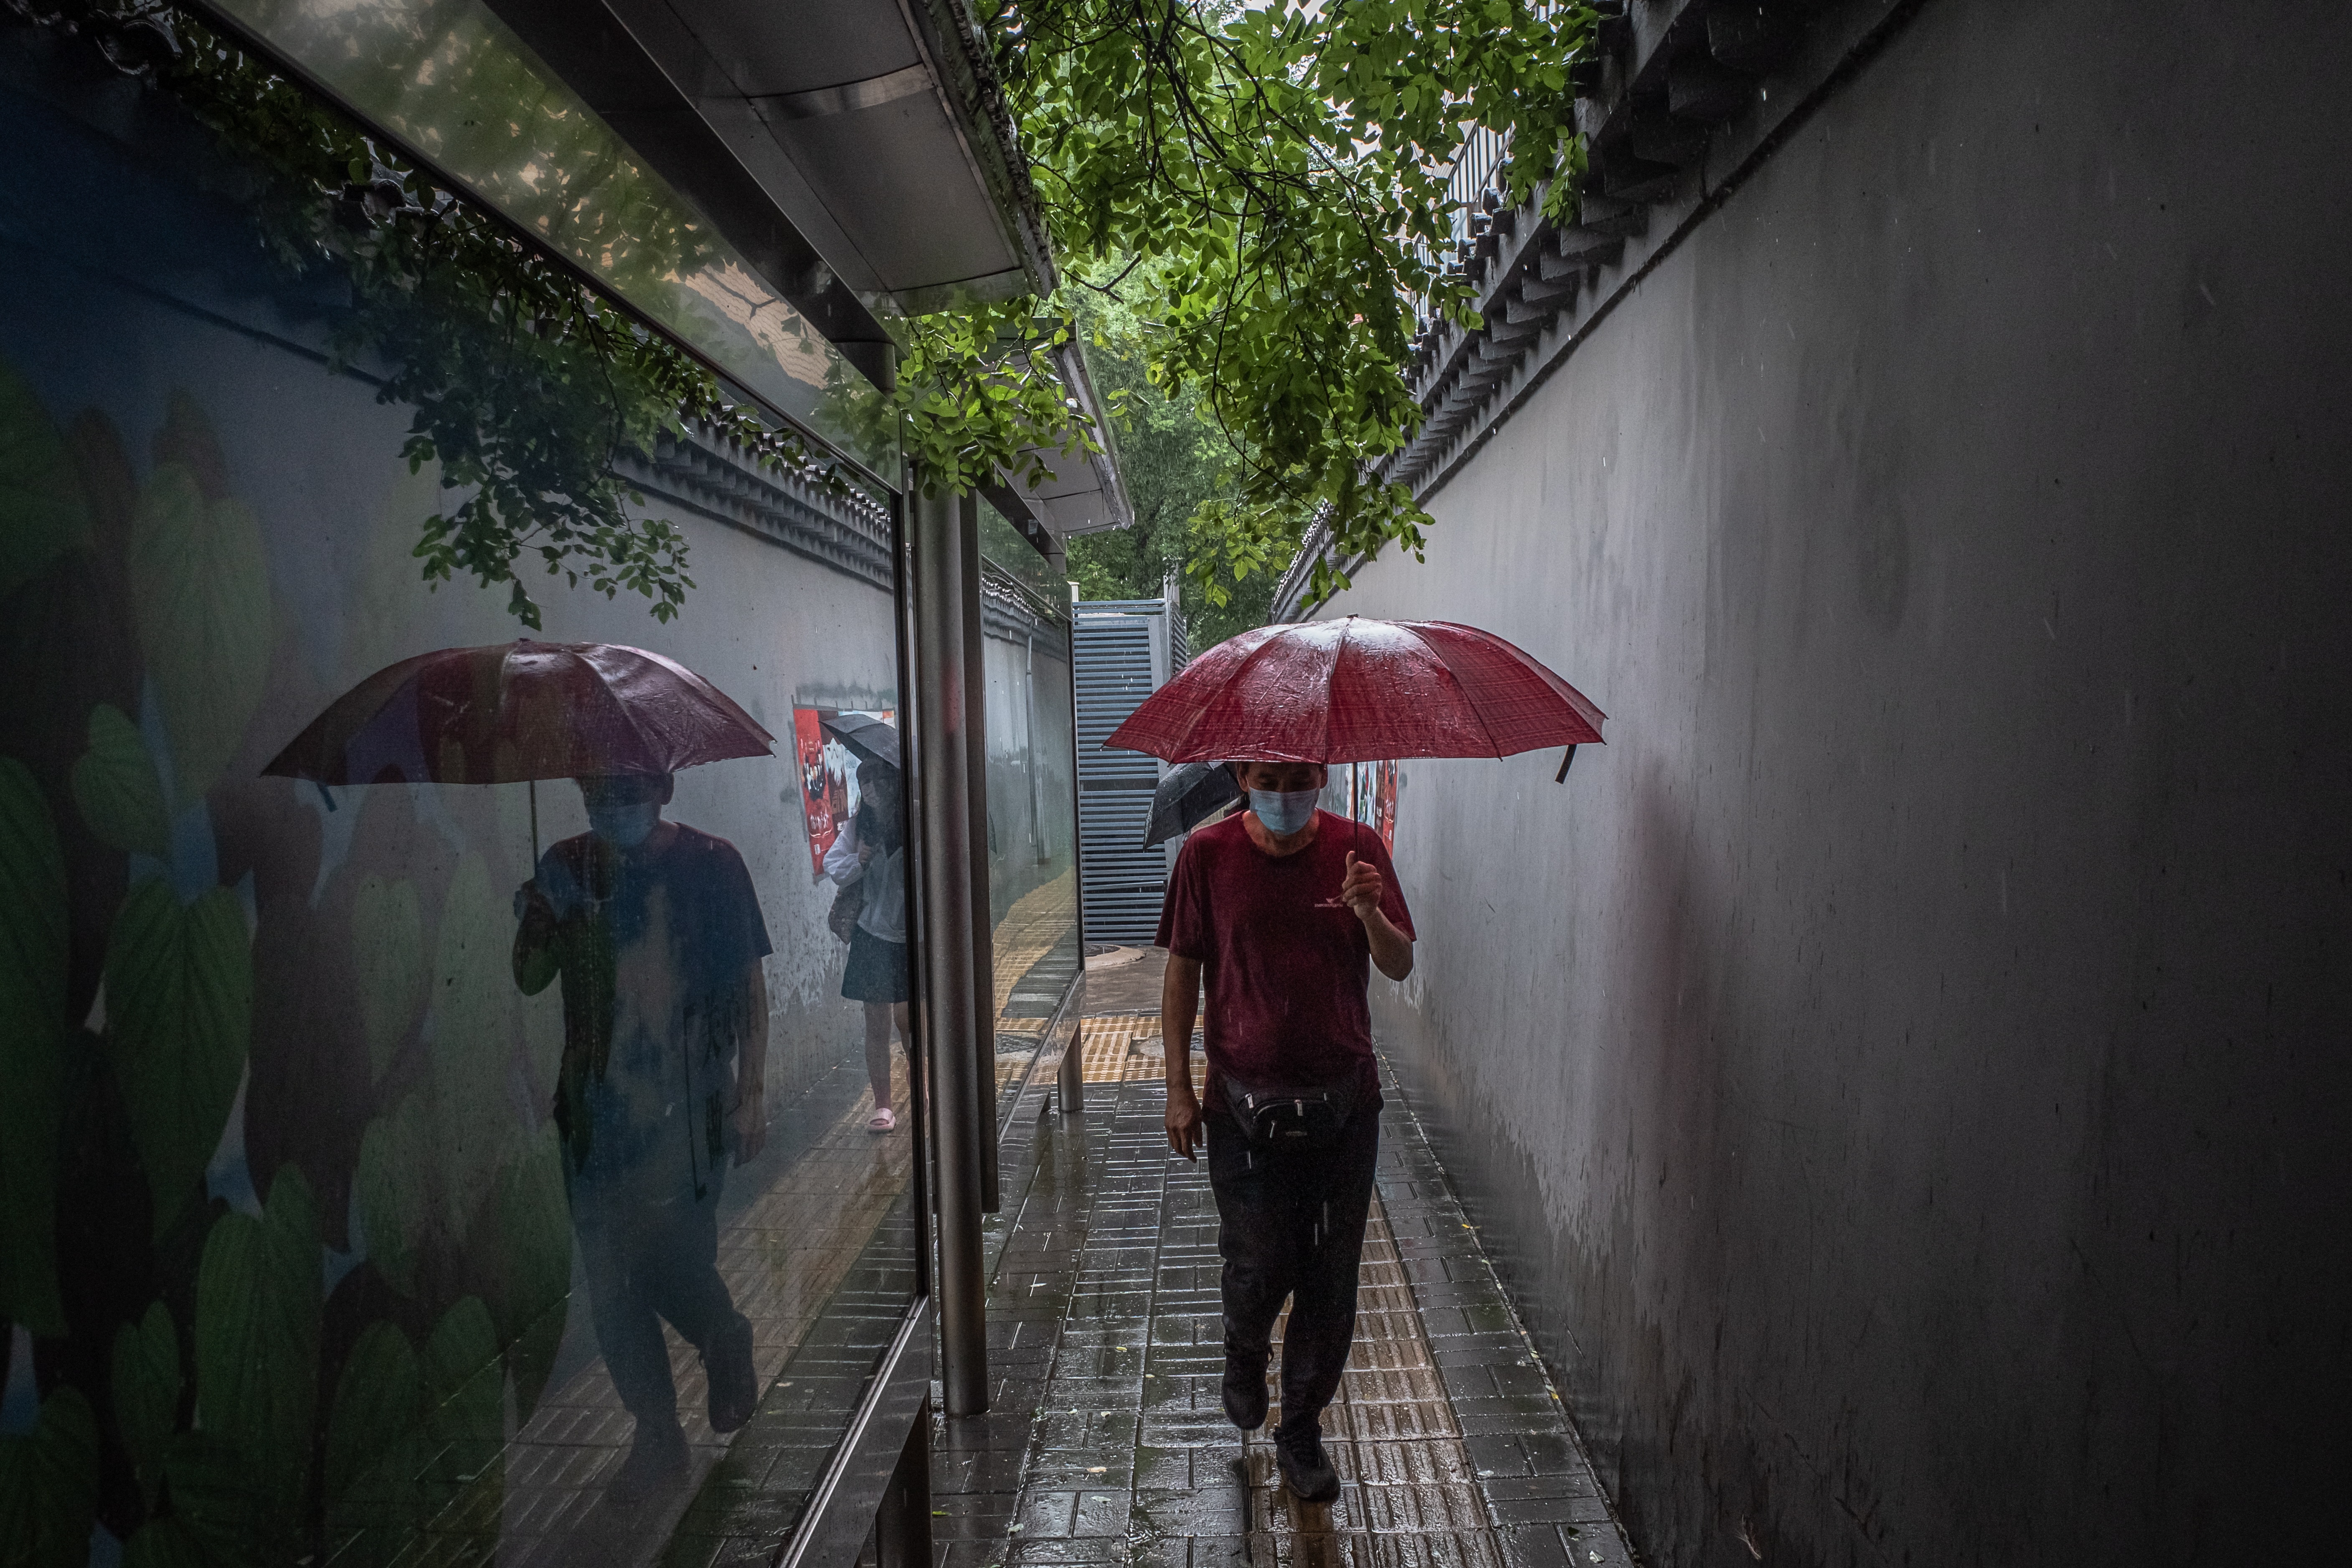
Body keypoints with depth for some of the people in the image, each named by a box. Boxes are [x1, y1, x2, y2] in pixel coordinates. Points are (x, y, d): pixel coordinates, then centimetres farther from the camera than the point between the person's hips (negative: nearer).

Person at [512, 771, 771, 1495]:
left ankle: (727, 1342, 31)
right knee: (611, 1278, 7)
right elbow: (531, 980, 12)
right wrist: (534, 927, -10)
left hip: (688, 1103, -4)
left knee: (674, 1259, -4)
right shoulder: (565, 867, 5)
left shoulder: (710, 864, -4)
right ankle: (657, 1433, 25)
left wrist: (750, 1094, -3)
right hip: (597, 1106, 4)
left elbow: (749, 986, 0)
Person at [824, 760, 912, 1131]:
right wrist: (859, 861, -12)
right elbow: (833, 866, 7)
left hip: (912, 936, -2)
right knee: (877, 1025, 4)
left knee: (906, 1021, 13)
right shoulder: (859, 825, -1)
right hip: (873, 935, 2)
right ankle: (882, 1106, 15)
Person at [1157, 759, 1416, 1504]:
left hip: (1344, 1096, 1)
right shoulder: (1208, 854, -4)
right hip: (1246, 1096, -1)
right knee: (1260, 1264, 1)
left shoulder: (1357, 849, -2)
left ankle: (1302, 1432, 29)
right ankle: (1245, 1351, 38)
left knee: (1331, 1276, 8)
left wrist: (1369, 913, -23)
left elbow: (1400, 967, -1)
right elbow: (1183, 971, 1)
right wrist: (1178, 1087, -2)